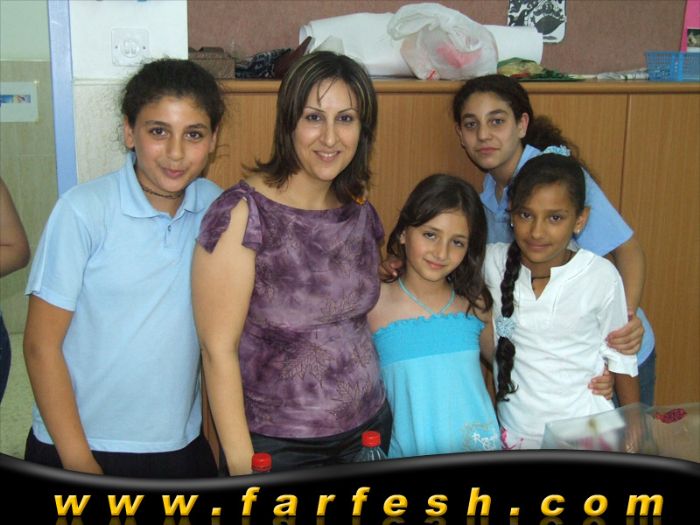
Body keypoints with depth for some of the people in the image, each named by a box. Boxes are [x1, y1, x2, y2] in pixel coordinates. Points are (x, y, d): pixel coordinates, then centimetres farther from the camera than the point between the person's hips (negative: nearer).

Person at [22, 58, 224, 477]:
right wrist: (78, 461, -9)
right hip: (81, 447, -3)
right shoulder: (83, 210, -14)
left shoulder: (215, 206, -3)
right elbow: (41, 345, -10)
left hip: (183, 447, 4)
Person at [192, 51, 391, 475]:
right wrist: (243, 463, -16)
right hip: (275, 446, -5)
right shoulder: (243, 213, -16)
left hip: (369, 431, 6)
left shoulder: (362, 214, 2)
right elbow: (219, 348, -15)